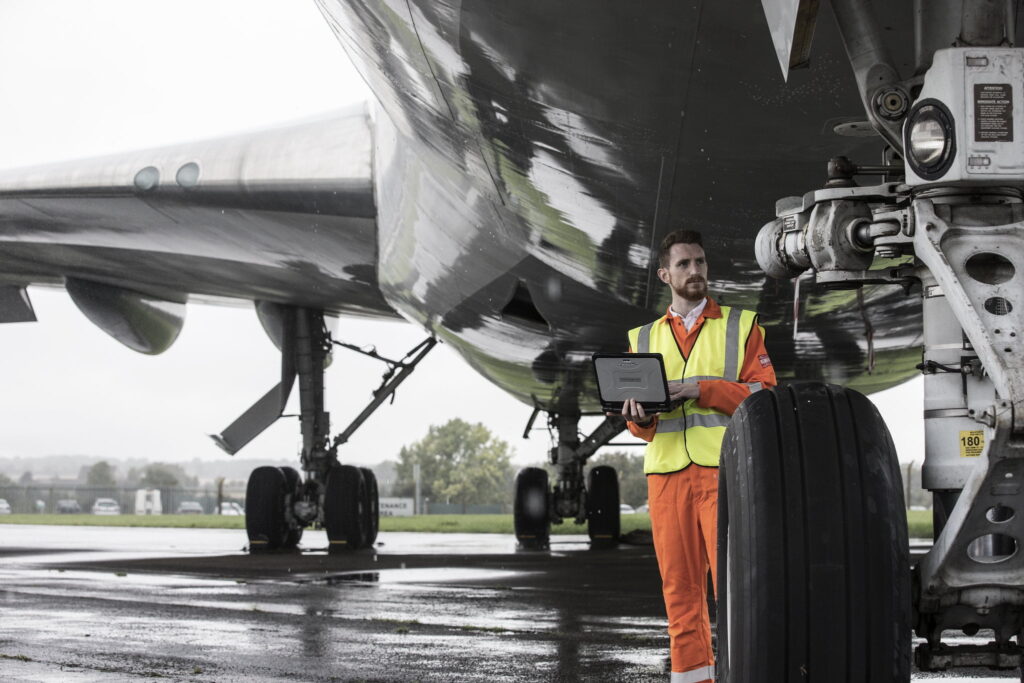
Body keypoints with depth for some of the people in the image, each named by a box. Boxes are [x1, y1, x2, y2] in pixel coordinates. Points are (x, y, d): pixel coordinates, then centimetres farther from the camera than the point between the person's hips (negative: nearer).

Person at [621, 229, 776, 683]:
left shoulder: (741, 326, 10)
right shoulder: (643, 339, 19)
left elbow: (764, 395, 0)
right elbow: (641, 428, 15)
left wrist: (703, 389, -11)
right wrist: (639, 416, -9)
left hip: (725, 471, -3)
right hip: (666, 472, 3)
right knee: (680, 590, 1)